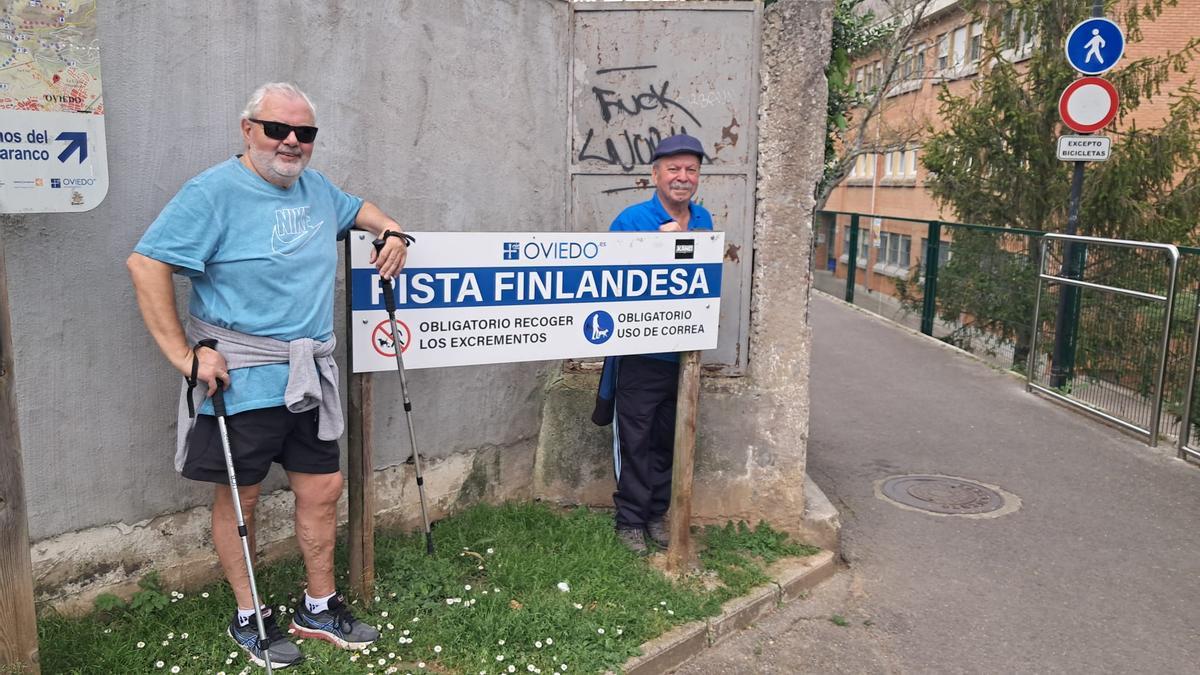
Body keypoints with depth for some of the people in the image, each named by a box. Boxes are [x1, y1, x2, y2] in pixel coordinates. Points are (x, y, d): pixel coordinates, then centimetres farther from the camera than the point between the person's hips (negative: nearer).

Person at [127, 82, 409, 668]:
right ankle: (248, 618, 26)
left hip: (309, 376, 7)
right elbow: (146, 264, -17)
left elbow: (355, 208, 34)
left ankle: (319, 608, 29)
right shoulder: (214, 192, -11)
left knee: (322, 488, 11)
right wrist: (183, 355, -20)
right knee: (239, 496, 7)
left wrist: (390, 231, 13)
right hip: (241, 377, -7)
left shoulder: (315, 187, 11)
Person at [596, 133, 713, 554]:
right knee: (635, 440, 2)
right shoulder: (632, 220, -11)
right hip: (640, 352, -5)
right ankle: (630, 519, 16)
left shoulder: (703, 220, 8)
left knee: (667, 440, 15)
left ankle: (657, 514, 29)